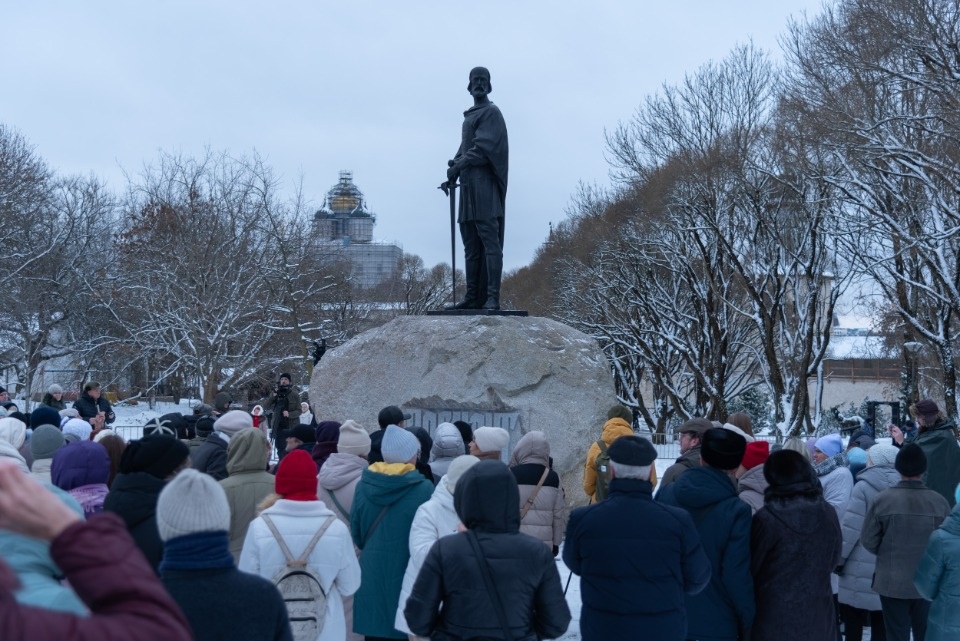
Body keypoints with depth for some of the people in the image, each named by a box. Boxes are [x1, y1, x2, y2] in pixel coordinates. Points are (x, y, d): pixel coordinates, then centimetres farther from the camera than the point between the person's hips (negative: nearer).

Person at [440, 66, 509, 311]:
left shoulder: (491, 112, -1)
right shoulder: (469, 117, 25)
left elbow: (483, 147, -14)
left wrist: (456, 166, -20)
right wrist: (452, 176, 7)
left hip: (484, 184, -9)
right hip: (468, 185, 9)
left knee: (489, 241, -14)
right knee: (471, 244, 6)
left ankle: (492, 297, -19)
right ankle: (473, 296, 7)